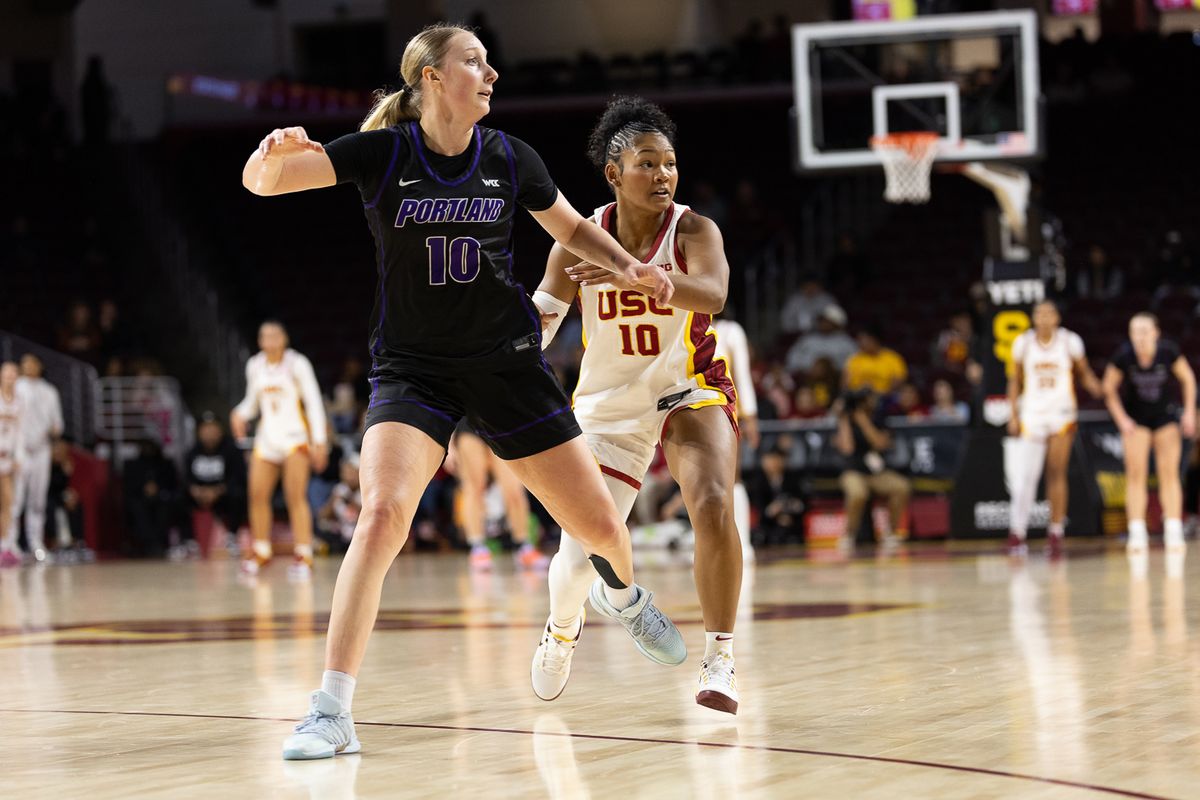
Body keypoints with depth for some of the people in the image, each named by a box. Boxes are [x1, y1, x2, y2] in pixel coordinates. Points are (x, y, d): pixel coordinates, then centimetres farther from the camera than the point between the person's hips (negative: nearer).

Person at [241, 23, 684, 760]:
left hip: (507, 360, 3)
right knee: (383, 513, -27)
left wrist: (629, 266, -5)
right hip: (411, 365, -3)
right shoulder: (382, 153, -9)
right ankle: (332, 713, -23)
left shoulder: (509, 159, -3)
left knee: (599, 524, 7)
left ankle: (624, 595, 47)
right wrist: (275, 152, -39)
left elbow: (574, 229, 14)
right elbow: (261, 181, -16)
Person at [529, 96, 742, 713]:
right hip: (608, 407, 1)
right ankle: (561, 632, 34)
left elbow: (712, 295, -36)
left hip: (690, 395, -1)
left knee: (713, 506, -28)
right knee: (579, 552, -2)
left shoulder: (693, 231, -15)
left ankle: (719, 659, -15)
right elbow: (538, 321, 2)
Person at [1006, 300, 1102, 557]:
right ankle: (1017, 532, 8)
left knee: (1057, 474, -4)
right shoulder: (1023, 343, 3)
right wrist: (1013, 415, 2)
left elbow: (1083, 372, 8)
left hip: (1062, 414, 0)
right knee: (1026, 477, -6)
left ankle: (1056, 533, 1)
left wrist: (1093, 384, -15)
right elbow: (1015, 381, 9)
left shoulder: (1070, 342, 1)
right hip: (1031, 414, 0)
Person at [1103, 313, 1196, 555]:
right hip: (1135, 418, -1)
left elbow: (1187, 379, -3)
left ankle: (1173, 533, 1)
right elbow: (1109, 389, -8)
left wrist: (1189, 412, -5)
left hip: (1165, 416, 1)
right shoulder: (1124, 356, -22)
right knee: (1135, 473, -8)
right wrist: (1122, 420, -13)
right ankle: (1137, 535, -8)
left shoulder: (1168, 351, -21)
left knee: (1169, 473, -1)